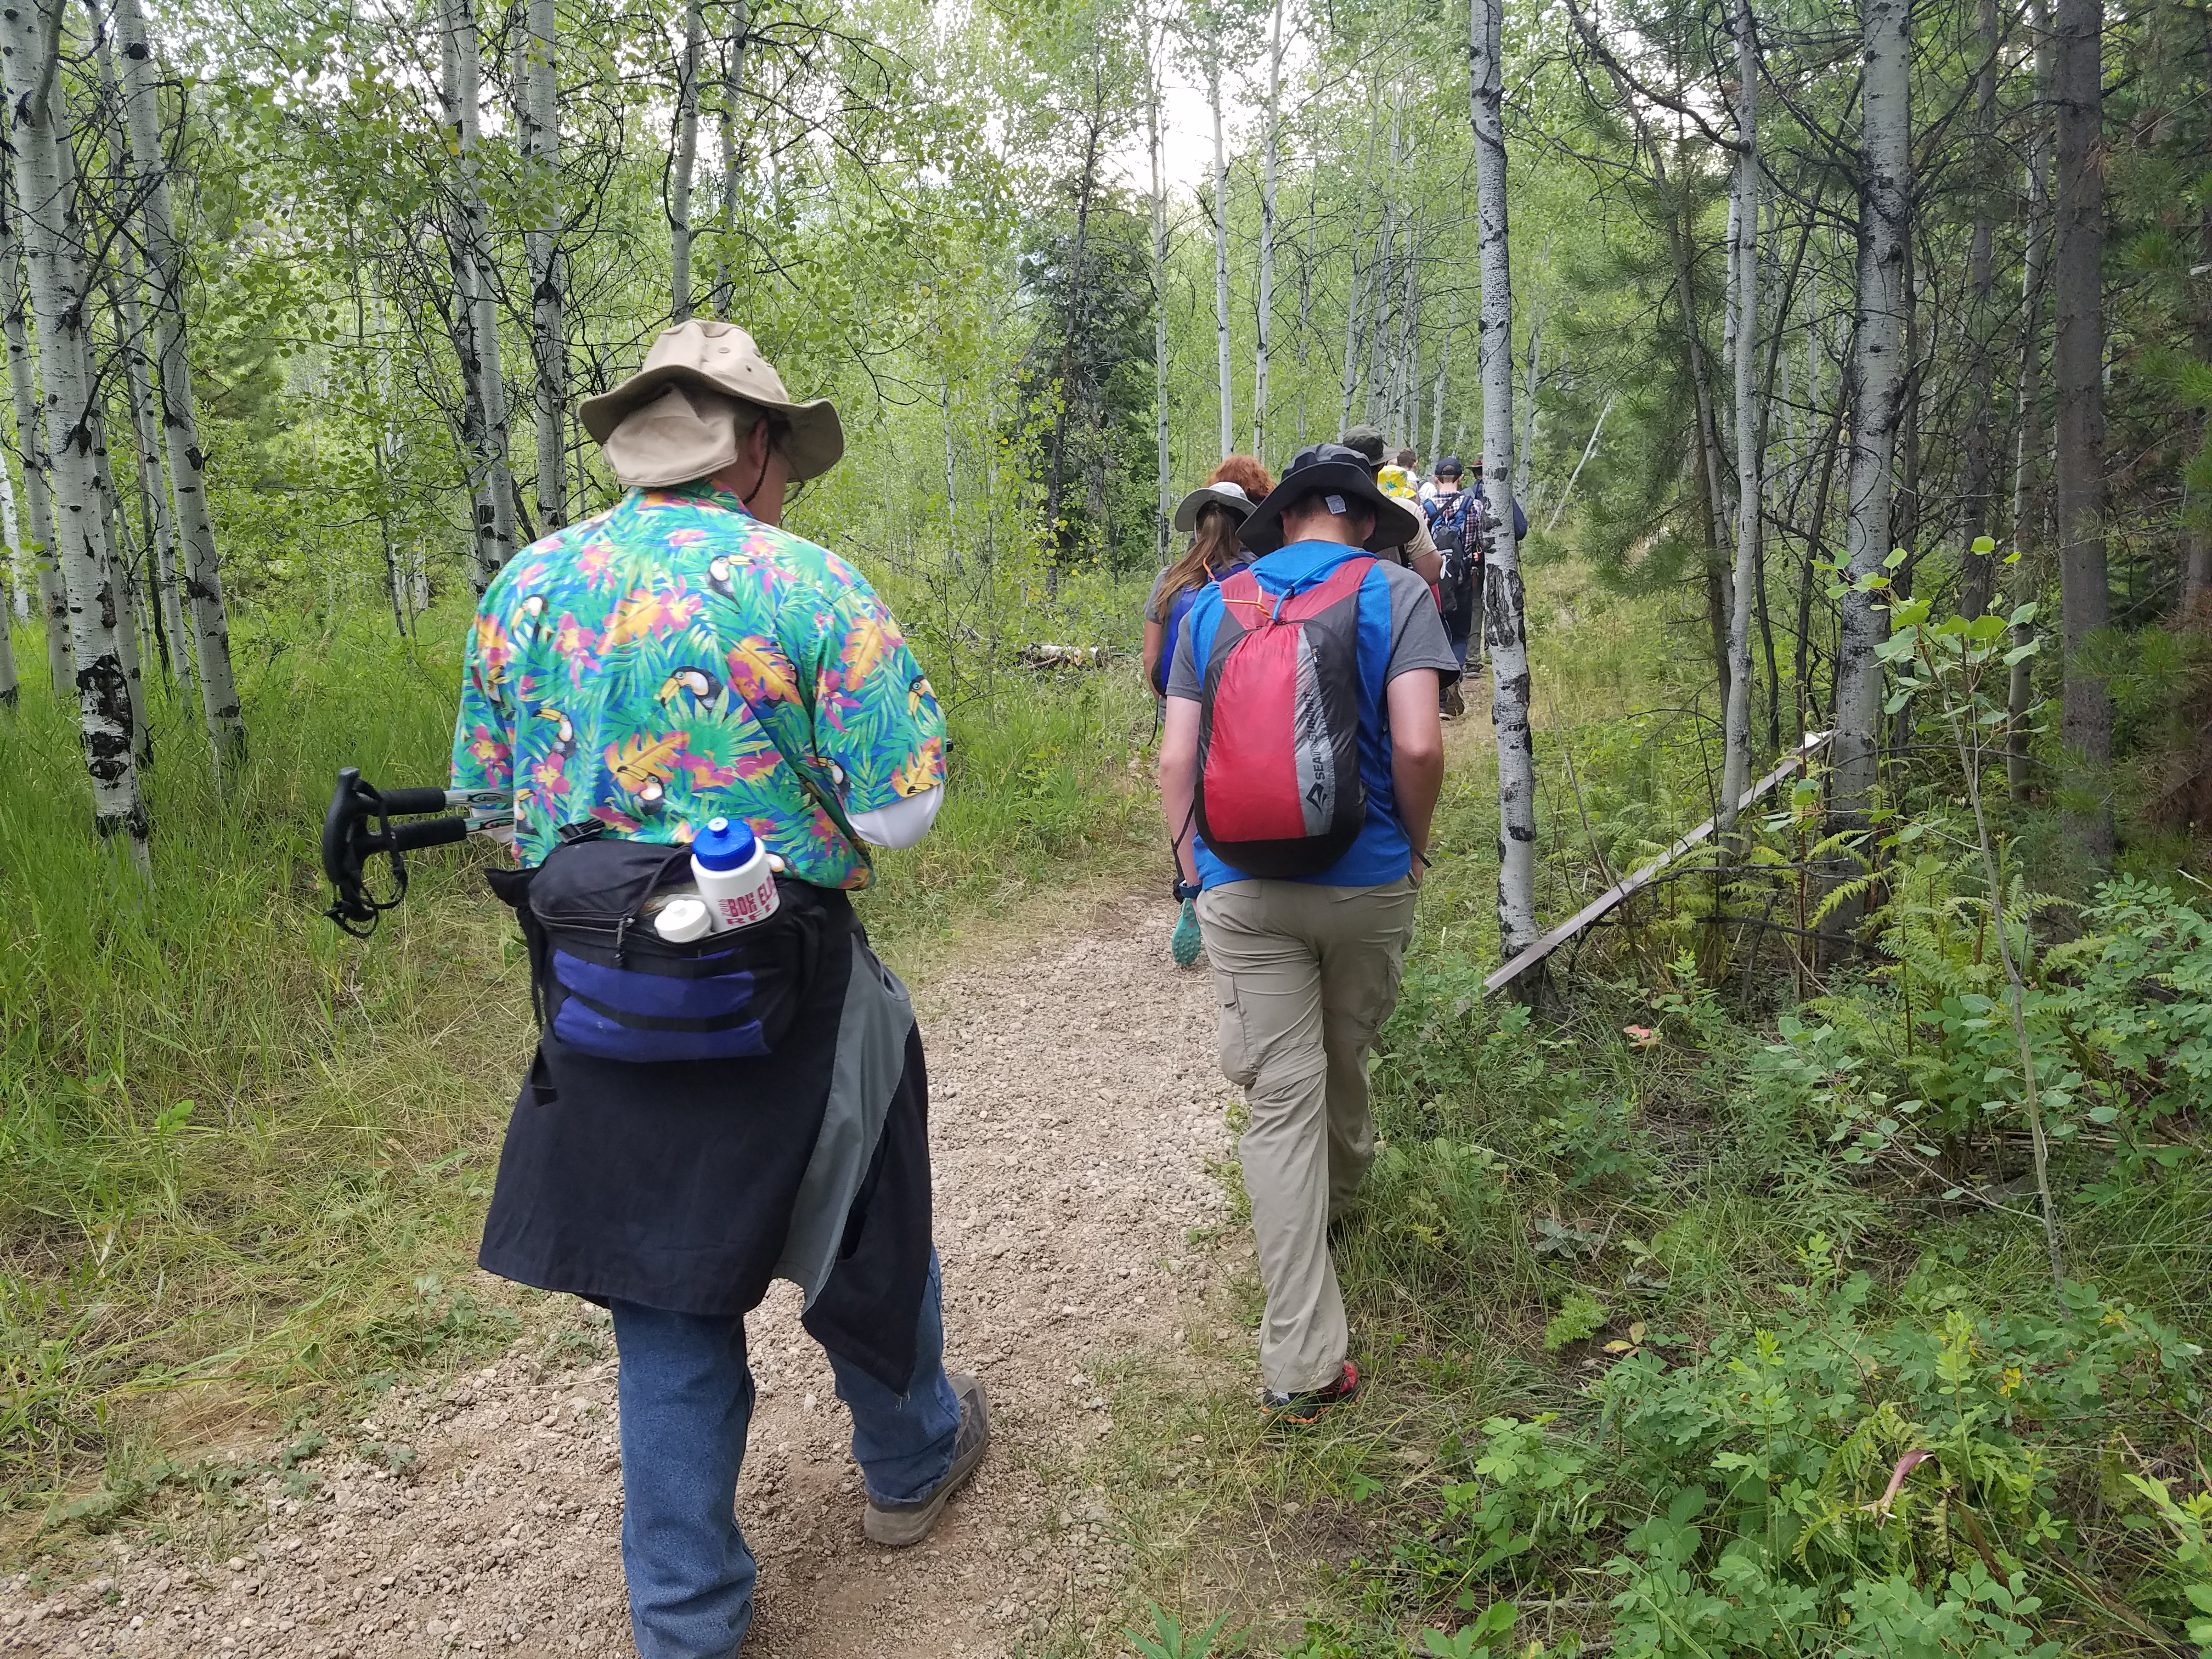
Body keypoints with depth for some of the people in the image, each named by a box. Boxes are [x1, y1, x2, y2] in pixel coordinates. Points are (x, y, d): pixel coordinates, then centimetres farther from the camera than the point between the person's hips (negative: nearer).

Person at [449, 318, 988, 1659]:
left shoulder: (526, 586, 1)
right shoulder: (809, 585, -13)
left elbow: (485, 801, 9)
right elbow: (902, 809, -13)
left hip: (597, 1003, 4)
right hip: (785, 1001, -3)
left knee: (668, 1299, 17)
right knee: (864, 1242, 22)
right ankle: (914, 1462, 46)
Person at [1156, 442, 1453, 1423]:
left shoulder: (1213, 606, 8)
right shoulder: (1393, 593, -1)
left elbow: (1175, 760, 2)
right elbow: (1416, 745, -14)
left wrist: (1194, 878, 10)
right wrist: (1416, 844, 4)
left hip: (1240, 890, 1)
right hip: (1364, 882, -1)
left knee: (1280, 1101, 2)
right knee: (1345, 1060, 24)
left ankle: (1301, 1362, 4)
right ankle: (1343, 1188, 53)